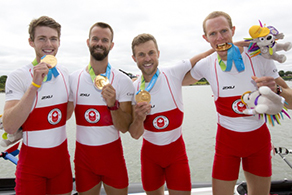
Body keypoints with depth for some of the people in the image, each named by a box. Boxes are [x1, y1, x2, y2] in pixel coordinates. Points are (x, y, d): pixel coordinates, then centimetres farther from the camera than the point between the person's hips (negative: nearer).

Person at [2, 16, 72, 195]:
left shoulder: (65, 73, 2)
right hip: (32, 161, -4)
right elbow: (9, 127, -24)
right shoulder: (18, 76, -13)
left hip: (61, 158, 4)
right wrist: (35, 85, -29)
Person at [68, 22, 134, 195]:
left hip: (112, 153, -1)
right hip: (83, 154, 2)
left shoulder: (123, 81, -7)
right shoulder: (73, 79, -1)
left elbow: (124, 128, -11)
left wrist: (113, 104, -24)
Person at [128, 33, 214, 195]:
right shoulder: (133, 89, -8)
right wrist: (139, 118, -29)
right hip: (150, 152, 2)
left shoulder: (174, 74, -13)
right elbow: (135, 135, -8)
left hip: (176, 151, -1)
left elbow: (200, 58, 1)